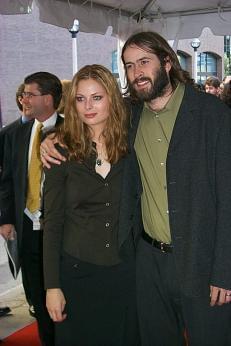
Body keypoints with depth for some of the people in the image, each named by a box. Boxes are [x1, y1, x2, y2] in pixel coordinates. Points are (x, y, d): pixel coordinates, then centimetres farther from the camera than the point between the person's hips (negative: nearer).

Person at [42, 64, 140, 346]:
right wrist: (52, 286, -8)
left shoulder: (130, 146, 0)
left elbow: (136, 210, 7)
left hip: (124, 270, 2)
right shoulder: (63, 151, -6)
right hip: (77, 270, -1)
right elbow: (52, 222, -5)